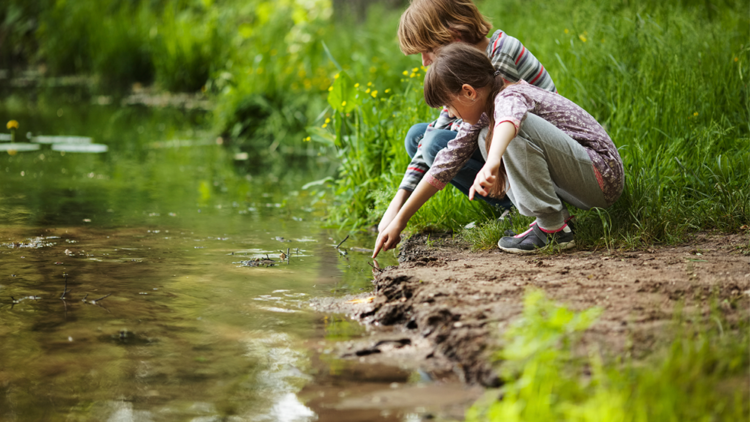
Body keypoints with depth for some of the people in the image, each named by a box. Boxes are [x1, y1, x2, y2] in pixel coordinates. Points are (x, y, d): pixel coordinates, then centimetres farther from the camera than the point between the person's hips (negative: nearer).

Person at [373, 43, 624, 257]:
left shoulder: (510, 97, -18)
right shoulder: (482, 113, 8)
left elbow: (509, 119, -44)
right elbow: (447, 163, 11)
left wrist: (491, 164, -63)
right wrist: (399, 221, 11)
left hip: (604, 176, -9)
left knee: (520, 129, -29)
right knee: (486, 140, 12)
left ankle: (553, 229, -18)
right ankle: (551, 215, 2)